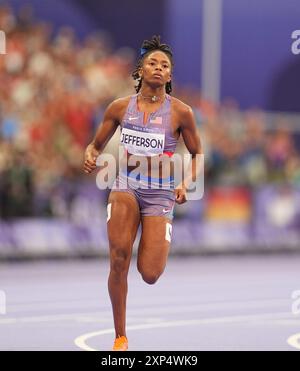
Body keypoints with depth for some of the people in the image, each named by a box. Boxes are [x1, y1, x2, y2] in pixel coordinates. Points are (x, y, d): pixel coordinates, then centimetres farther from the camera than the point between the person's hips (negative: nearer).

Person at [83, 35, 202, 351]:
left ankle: (158, 248, 30)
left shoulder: (180, 112, -3)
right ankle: (120, 337, -11)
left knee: (149, 275, -11)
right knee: (118, 259, -24)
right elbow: (96, 145, 14)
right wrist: (90, 157, -10)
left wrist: (186, 184, -8)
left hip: (160, 194, -1)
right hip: (126, 186, 1)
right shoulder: (120, 107, 3)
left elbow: (197, 154, 9)